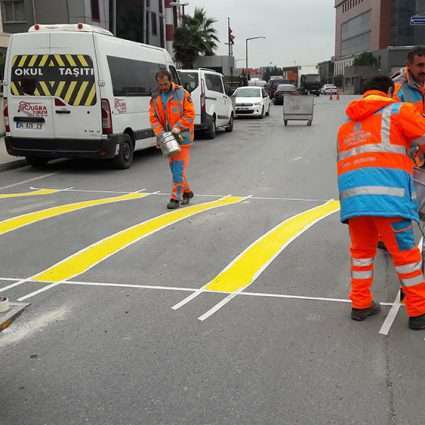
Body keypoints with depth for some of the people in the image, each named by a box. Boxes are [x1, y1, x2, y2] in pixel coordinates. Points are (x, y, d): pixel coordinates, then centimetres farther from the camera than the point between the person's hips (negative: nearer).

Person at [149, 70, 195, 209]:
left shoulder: (182, 94, -6)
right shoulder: (155, 98, 7)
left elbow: (190, 114, -10)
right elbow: (153, 118, 3)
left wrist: (177, 128, -19)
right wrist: (161, 133, -11)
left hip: (182, 136, -6)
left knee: (179, 168, -10)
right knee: (174, 167, 13)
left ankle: (176, 198, -7)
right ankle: (187, 192, 28)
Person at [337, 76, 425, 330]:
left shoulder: (346, 125, 27)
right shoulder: (397, 110, 9)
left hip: (351, 195, 5)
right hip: (387, 195, -5)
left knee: (362, 250, 21)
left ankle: (361, 305, 26)